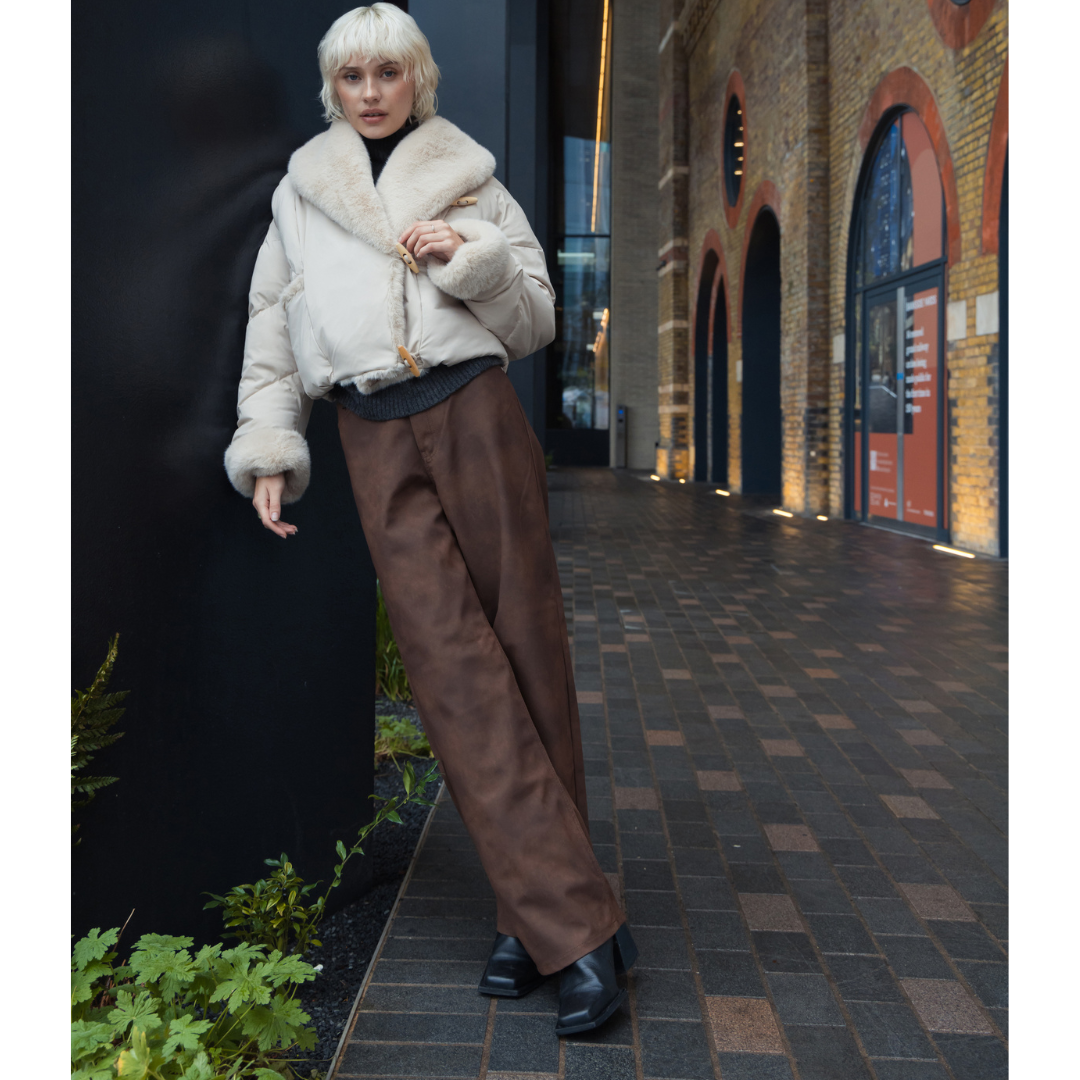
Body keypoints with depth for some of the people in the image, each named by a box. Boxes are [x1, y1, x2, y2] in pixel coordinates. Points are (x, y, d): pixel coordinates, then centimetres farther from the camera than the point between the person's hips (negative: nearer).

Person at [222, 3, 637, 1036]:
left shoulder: (468, 180, 15)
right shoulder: (299, 193, 19)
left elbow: (536, 320, 12)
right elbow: (272, 327, 19)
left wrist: (472, 257, -6)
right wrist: (267, 447, 8)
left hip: (475, 418, 0)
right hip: (376, 443, 1)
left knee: (524, 654, -5)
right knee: (454, 669, -12)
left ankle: (532, 915, 7)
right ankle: (577, 926, -10)